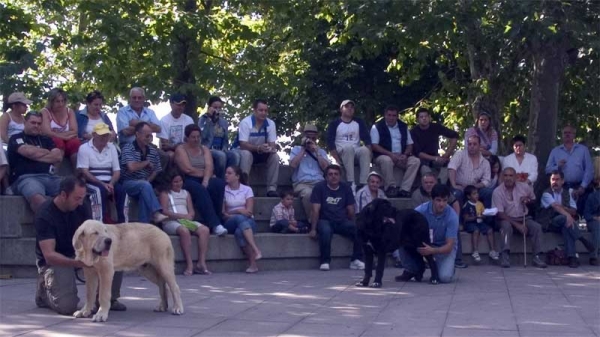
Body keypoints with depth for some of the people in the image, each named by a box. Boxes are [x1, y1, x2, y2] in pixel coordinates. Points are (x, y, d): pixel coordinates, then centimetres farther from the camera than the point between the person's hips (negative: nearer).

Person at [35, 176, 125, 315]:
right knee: (66, 306, -26)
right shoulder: (45, 215, -25)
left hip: (78, 251, 6)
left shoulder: (83, 206, -8)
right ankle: (45, 289, 8)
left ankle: (109, 298, 1)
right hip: (55, 260, -5)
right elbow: (49, 255, -31)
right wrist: (76, 262, -48)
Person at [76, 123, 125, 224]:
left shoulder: (112, 147, 12)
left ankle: (121, 221, -27)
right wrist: (102, 184, -20)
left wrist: (111, 184, -14)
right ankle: (106, 219, -31)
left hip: (108, 183, 4)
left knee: (120, 190, -27)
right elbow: (84, 172, -10)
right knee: (102, 190, -35)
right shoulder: (84, 148, -2)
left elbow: (117, 171, 8)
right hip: (92, 183, -4)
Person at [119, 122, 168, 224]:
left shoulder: (153, 151, 11)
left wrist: (148, 181, -7)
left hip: (144, 184, 4)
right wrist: (147, 163, -5)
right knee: (145, 185, -34)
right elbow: (132, 167, -19)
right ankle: (156, 214, -43)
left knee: (144, 195, -32)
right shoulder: (128, 148, -6)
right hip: (128, 183, -4)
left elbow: (157, 172, 12)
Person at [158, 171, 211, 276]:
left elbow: (192, 212, 17)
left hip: (187, 221, 5)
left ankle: (202, 263, -31)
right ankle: (189, 264, -40)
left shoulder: (186, 193, 26)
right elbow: (164, 211, -4)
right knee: (184, 230, -39)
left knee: (205, 230, -24)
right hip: (170, 222, -5)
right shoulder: (165, 193, 11)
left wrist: (189, 216, -8)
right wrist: (181, 216, -14)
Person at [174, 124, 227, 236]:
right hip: (188, 181, -4)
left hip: (203, 180, 4)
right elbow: (188, 169, -10)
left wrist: (206, 180, -19)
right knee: (200, 190, -37)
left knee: (219, 183, -29)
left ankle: (218, 220, -28)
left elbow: (209, 167, 0)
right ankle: (215, 225, -45)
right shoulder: (180, 149, 5)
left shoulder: (204, 149, 19)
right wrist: (204, 173, 0)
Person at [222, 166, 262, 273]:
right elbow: (223, 214, 1)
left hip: (248, 221, 0)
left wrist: (233, 212, -8)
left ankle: (253, 263, -44)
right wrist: (239, 211, -11)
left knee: (239, 232, -37)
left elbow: (249, 211, -3)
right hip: (231, 224, 0)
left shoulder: (247, 189, 7)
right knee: (240, 218, -37)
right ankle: (256, 250, -47)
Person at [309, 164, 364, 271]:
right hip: (325, 220, -3)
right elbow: (316, 210, -7)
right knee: (325, 230, -38)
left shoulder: (346, 189, 7)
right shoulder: (319, 187, -2)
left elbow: (350, 210, 10)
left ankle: (356, 260, -11)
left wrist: (353, 225, 3)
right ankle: (325, 261, -26)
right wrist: (313, 229, -12)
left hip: (342, 221, 3)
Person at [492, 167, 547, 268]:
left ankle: (536, 257, -18)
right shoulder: (497, 192, -11)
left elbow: (533, 199, 19)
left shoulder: (525, 187, -1)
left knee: (537, 227, -22)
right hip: (507, 218, -3)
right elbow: (500, 214, -14)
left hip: (523, 217, 3)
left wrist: (528, 200, -8)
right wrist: (517, 225, -22)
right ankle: (505, 256, -35)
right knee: (506, 226, -35)